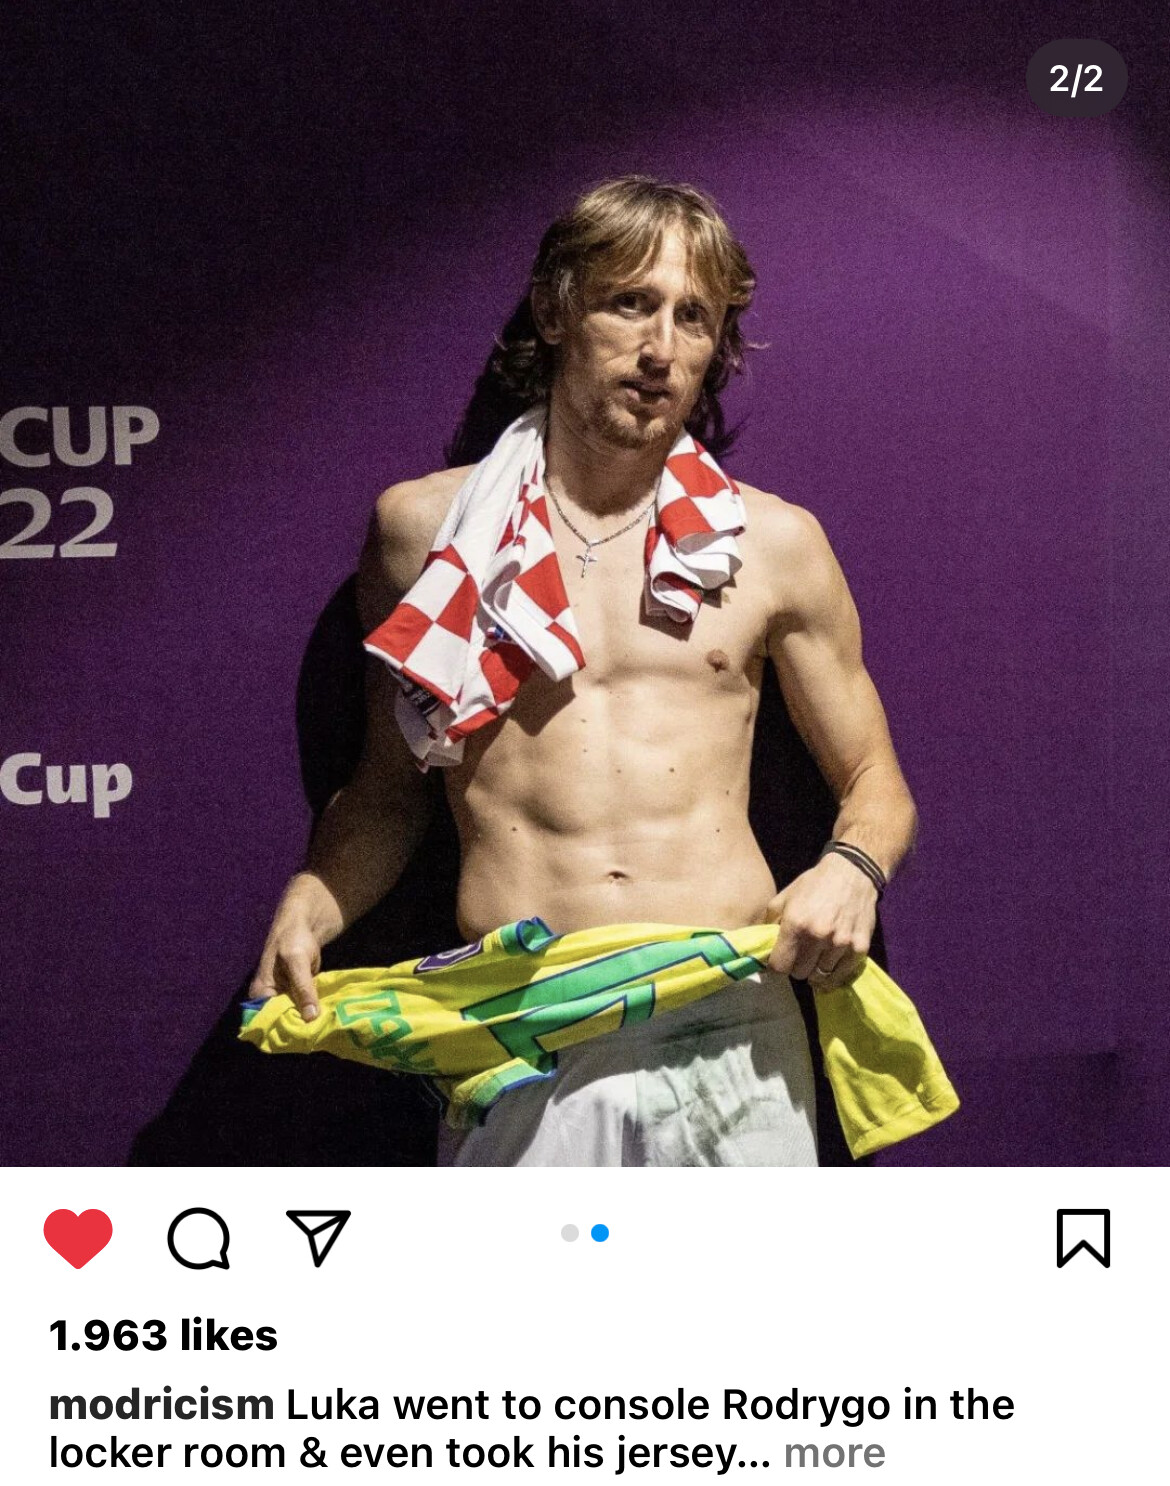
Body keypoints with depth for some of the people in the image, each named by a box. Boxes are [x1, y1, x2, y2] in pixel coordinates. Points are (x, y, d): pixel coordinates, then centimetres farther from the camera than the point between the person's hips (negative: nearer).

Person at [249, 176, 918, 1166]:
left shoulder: (773, 542, 10)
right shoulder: (425, 527, 8)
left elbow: (875, 783, 16)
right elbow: (391, 788, 17)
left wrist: (853, 870, -5)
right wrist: (309, 904, 0)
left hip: (734, 1039, 1)